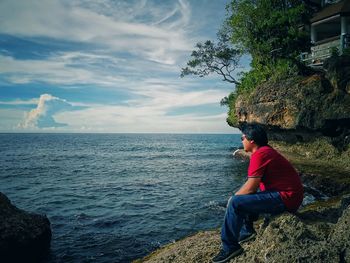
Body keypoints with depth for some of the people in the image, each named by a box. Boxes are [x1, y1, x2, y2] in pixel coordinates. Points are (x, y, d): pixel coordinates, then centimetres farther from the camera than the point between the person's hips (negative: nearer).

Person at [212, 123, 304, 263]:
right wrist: (236, 195, 8)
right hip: (290, 195, 11)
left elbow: (251, 187, -19)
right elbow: (252, 182, 16)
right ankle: (247, 231, 26)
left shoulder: (259, 154, -19)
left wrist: (233, 198, -2)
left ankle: (229, 248, -5)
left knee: (235, 203, -17)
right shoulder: (265, 150, 13)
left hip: (285, 198, -11)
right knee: (243, 196, 23)